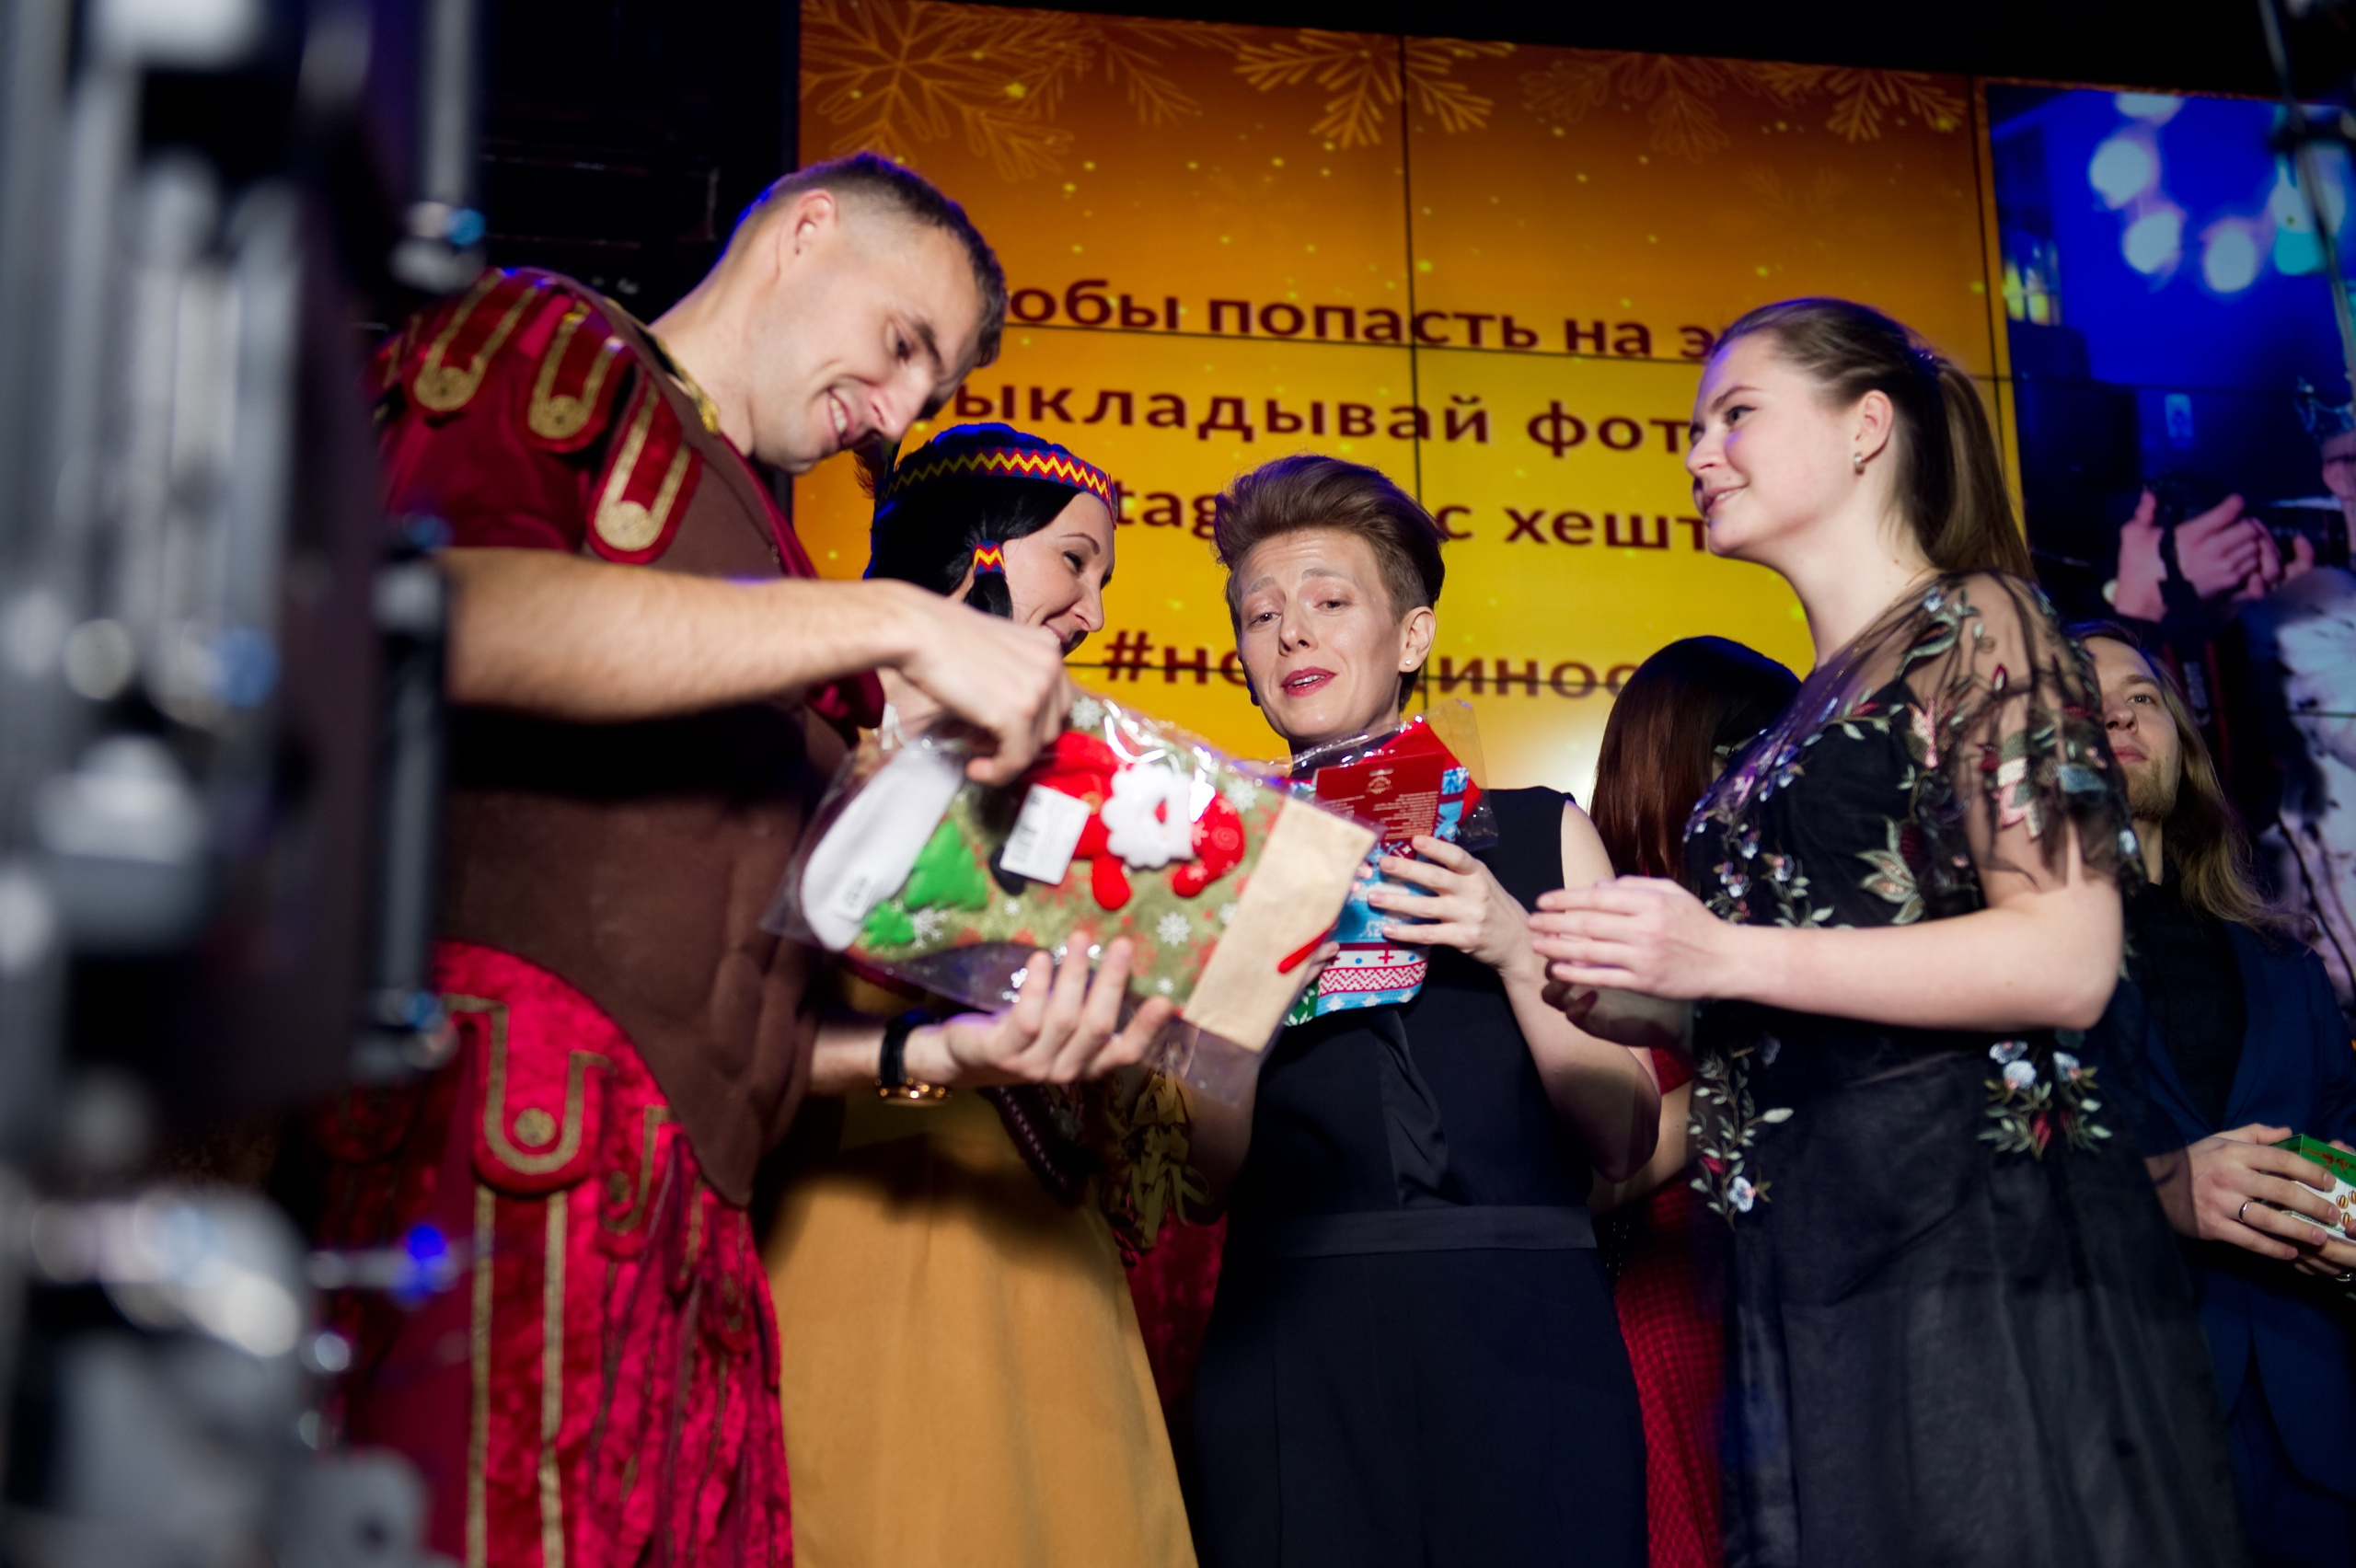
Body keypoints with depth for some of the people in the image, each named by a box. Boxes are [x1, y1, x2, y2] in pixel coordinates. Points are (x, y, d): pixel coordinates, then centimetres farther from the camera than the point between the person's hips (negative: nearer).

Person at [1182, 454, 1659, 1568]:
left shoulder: (1539, 834, 9)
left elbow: (1622, 1139, 3)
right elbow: (1218, 1171, 4)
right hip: (1295, 1351, 0)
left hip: (1522, 1338, 0)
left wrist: (1515, 950, -9)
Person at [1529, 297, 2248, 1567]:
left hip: (1972, 1237, -8)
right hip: (1811, 1269, 8)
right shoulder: (1811, 711, 20)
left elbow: (2067, 962, -14)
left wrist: (1727, 957, -18)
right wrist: (1614, 987, 13)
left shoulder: (1976, 623, -2)